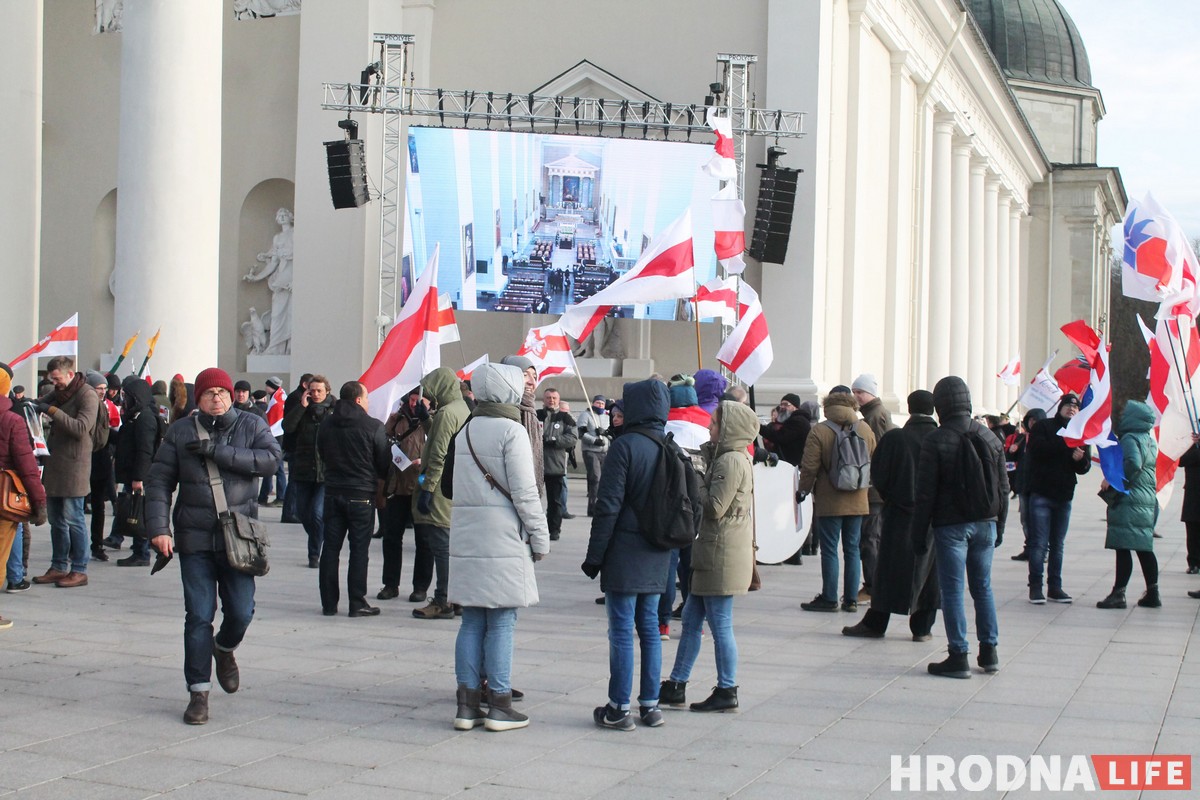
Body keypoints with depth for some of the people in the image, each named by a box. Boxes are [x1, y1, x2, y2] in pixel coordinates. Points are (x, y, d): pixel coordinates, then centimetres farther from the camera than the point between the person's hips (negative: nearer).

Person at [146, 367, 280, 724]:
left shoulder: (252, 426, 5)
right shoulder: (180, 431, 5)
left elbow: (270, 458, -14)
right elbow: (159, 482, 2)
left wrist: (218, 451, -18)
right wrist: (158, 528, -9)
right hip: (195, 538, 0)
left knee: (241, 612, -1)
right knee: (198, 616, -1)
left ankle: (225, 649, 34)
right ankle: (198, 692, 8)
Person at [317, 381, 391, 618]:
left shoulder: (326, 426, 4)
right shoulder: (373, 427, -11)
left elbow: (322, 456, 14)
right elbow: (385, 462, -6)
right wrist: (378, 478, 15)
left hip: (333, 492, 4)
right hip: (362, 494, -4)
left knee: (330, 547, 8)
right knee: (359, 549, 0)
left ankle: (329, 603, 10)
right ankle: (357, 603, 1)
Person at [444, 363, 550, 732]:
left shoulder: (465, 431, 11)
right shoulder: (512, 431, -10)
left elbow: (450, 482, 15)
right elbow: (524, 492, -12)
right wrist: (540, 536, -5)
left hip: (466, 536, 6)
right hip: (503, 538, -6)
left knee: (472, 621, 9)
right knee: (502, 622, 0)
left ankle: (467, 704, 11)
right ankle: (499, 705, 4)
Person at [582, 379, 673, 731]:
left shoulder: (625, 445, -14)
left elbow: (609, 505, -15)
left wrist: (594, 555, -10)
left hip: (625, 553, -7)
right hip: (657, 556, 7)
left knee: (622, 630, -1)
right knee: (649, 627, 13)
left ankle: (619, 708, 3)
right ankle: (650, 705, 17)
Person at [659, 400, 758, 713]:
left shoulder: (732, 461, -16)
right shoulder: (732, 458, 16)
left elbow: (715, 507, -20)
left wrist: (694, 481, -8)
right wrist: (698, 482, 6)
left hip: (723, 554, -11)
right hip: (712, 552, 11)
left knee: (720, 625, -1)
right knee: (691, 620, 13)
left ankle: (727, 692, 8)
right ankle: (675, 687, 18)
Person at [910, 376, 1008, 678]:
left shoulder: (935, 441, -10)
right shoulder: (990, 438, 6)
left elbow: (925, 493, -11)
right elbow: (1003, 486, 11)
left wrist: (918, 535, -5)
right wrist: (999, 526, 20)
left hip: (951, 526, -5)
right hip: (985, 525, 5)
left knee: (952, 591, -1)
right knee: (983, 587, 14)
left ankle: (959, 656, -1)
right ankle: (989, 651, 18)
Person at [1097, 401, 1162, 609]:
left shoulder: (1130, 438, -11)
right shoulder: (1150, 440, 17)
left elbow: (1133, 463, -26)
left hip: (1129, 501, -9)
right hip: (1148, 500, 9)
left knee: (1123, 548, -8)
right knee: (1144, 548, 13)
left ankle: (1118, 593, -8)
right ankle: (1152, 593, 16)